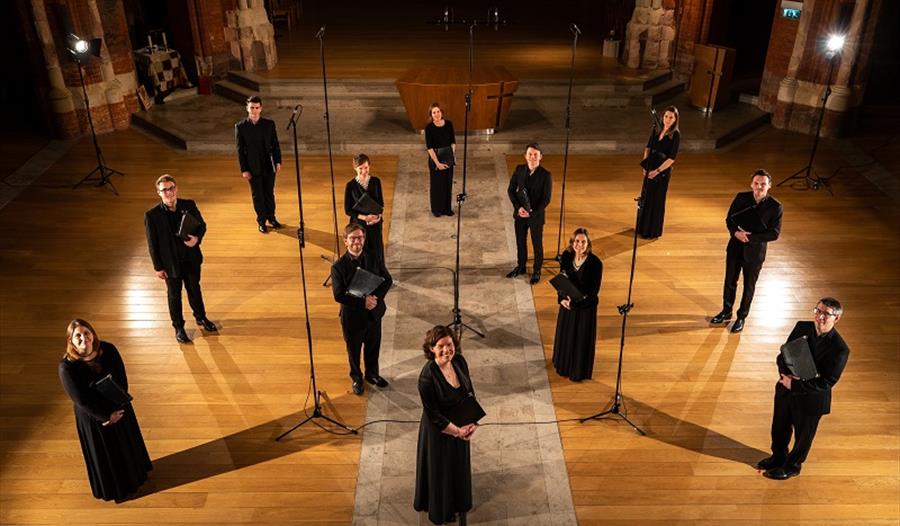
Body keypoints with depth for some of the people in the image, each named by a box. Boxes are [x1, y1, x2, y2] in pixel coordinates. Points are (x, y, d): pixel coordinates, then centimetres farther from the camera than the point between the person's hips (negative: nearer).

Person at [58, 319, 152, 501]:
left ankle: (135, 475, 51)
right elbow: (81, 400, -20)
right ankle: (114, 488, 41)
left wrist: (116, 408, -17)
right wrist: (107, 416, -16)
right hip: (92, 416, -3)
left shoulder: (108, 350, -16)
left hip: (118, 408, 4)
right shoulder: (67, 367, -25)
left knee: (127, 443, 24)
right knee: (104, 453, 17)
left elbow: (122, 381, -9)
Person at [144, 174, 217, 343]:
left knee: (194, 289, 22)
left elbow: (202, 225, 3)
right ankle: (178, 327, 34)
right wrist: (158, 267, -7)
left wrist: (197, 238, -19)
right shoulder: (152, 215, -18)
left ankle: (201, 317, 46)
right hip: (171, 263, -2)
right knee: (174, 296, 15)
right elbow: (152, 244, -11)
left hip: (191, 259, 3)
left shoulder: (189, 205, -10)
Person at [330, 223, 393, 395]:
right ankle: (356, 378, 42)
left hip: (374, 313, 3)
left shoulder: (373, 259, -7)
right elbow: (339, 295, -21)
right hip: (352, 316, -3)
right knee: (354, 349, 17)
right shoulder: (338, 267, -18)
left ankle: (372, 374, 46)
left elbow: (387, 280, -2)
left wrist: (376, 297, -18)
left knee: (373, 347, 21)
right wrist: (362, 302, -26)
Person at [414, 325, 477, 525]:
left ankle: (457, 502, 54)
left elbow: (470, 392, 0)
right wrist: (457, 430, -16)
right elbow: (433, 415, -23)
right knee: (440, 470, 17)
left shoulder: (459, 361, -14)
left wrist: (472, 421, -10)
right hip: (439, 431, -6)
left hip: (460, 427, 6)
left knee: (459, 465, 27)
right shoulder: (427, 376, -32)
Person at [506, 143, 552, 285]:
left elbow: (546, 199, -14)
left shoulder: (545, 175, -16)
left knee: (537, 244, 11)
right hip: (519, 213, 4)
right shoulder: (519, 170, -5)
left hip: (536, 216, -3)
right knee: (520, 241, 18)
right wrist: (518, 207, -14)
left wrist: (532, 212, -21)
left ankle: (537, 271, 28)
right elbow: (511, 190, -1)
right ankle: (520, 266, 38)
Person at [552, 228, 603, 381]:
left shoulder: (595, 263, -24)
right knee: (565, 335, 21)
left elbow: (594, 290, -18)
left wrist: (575, 300, -24)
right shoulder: (566, 255, -10)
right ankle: (563, 366, 44)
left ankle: (579, 371, 33)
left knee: (581, 339, 12)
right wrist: (562, 298, -11)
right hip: (567, 303, 5)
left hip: (585, 307, -4)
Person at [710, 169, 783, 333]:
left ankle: (741, 317, 34)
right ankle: (726, 312, 40)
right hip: (735, 248, 3)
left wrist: (749, 237, -25)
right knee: (730, 282, 18)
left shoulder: (775, 207, -16)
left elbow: (774, 234, -16)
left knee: (749, 286, 14)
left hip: (755, 252, -2)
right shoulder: (741, 198, -8)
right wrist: (736, 232, -24)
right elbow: (729, 220, -3)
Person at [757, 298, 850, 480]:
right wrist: (786, 373, -22)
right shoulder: (802, 327, -9)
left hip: (810, 399, -5)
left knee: (803, 435, 18)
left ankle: (792, 466, 42)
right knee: (780, 428, 25)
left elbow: (827, 383, -22)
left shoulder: (839, 349, -24)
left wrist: (795, 384, -26)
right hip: (785, 390, 5)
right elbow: (782, 355, -2)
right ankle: (778, 457, 50)